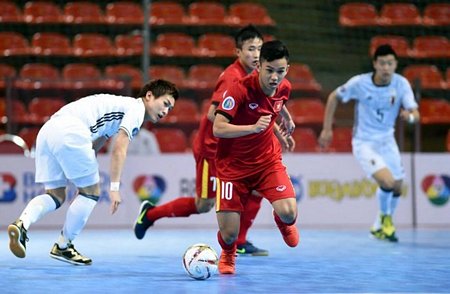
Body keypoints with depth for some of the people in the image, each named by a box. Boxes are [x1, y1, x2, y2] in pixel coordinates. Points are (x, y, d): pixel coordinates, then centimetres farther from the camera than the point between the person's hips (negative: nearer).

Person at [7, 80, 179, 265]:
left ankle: (22, 223, -14)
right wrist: (114, 187, -9)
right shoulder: (136, 108, 5)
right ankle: (63, 247, 14)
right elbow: (119, 148, -8)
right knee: (91, 192, 5)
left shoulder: (120, 105, 33)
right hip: (70, 131, -9)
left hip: (47, 129, 9)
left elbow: (92, 147, 32)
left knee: (55, 196, 11)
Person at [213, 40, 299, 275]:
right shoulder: (240, 90, -25)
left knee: (288, 213, -21)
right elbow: (218, 128, -31)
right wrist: (253, 127, -40)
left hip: (267, 160, 4)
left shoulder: (284, 88, -6)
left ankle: (284, 224, 22)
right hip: (233, 164, -3)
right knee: (229, 234, -7)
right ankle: (228, 255, 34)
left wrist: (286, 117, 16)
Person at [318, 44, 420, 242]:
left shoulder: (401, 84, -12)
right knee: (387, 181, -23)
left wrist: (410, 115, -42)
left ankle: (379, 227, 34)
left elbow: (415, 114, -17)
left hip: (387, 141, 4)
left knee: (397, 188, 10)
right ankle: (385, 217, 6)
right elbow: (334, 97, -2)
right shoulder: (359, 83, -18)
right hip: (364, 143, -4)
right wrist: (327, 129, -3)